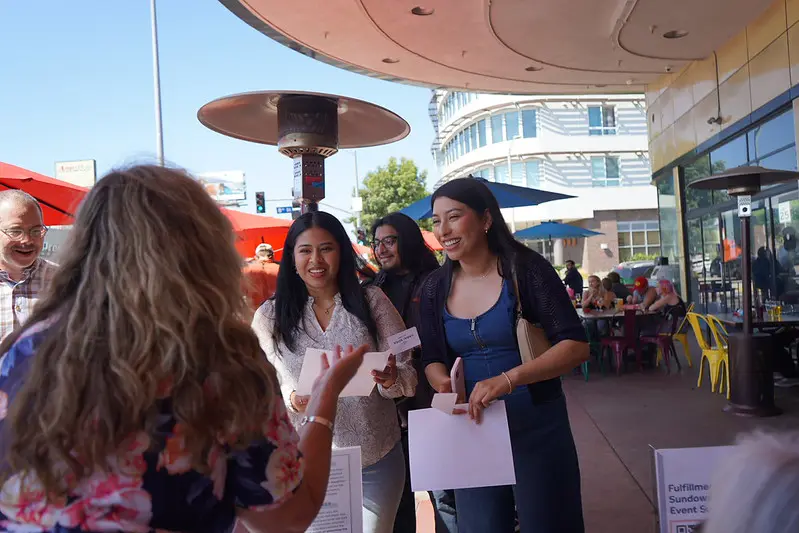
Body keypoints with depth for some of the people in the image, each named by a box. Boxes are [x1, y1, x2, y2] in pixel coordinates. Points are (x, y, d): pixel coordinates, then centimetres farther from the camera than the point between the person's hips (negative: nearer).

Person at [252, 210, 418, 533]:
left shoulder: (372, 301, -3)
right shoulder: (269, 316, -5)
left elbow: (408, 377, -3)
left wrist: (390, 379, -24)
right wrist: (291, 401, -20)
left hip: (378, 461, 1)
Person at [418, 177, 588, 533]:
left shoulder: (525, 269, -12)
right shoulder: (435, 288, 1)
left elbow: (576, 346, -17)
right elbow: (432, 360, 8)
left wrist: (509, 379, -30)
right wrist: (443, 381, -16)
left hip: (536, 427, -3)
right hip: (471, 429, 4)